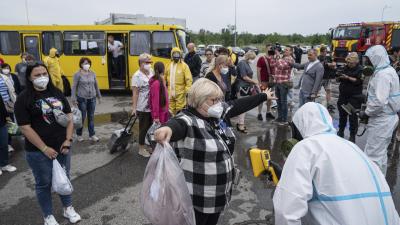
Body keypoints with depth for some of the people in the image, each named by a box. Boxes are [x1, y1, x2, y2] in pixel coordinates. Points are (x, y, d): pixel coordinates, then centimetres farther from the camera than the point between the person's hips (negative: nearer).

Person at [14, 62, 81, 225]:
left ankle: (68, 209, 38)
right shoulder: (24, 98, -10)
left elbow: (69, 116, 5)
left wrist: (68, 140, -5)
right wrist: (45, 148, -16)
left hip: (62, 147, 4)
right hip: (39, 151, -4)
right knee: (44, 183, 11)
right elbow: (25, 128, -14)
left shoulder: (57, 93, 3)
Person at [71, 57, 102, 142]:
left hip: (92, 98, 4)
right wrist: (73, 98, -13)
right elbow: (74, 87, -7)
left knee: (91, 117, 8)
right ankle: (79, 135, 20)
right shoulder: (78, 74, -7)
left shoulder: (92, 73, 6)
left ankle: (92, 135, 16)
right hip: (82, 99, -4)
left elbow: (96, 85, 13)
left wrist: (99, 96, 15)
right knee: (82, 117, 4)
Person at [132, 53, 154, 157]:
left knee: (150, 126, 17)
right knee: (143, 128, 5)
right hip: (143, 108, -6)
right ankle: (141, 149, 21)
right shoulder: (137, 76, -15)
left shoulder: (151, 72, 3)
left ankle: (147, 145, 35)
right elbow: (135, 93, -16)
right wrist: (134, 108, -18)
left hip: (152, 106, 7)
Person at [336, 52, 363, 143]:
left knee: (353, 117, -1)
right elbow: (339, 79, 16)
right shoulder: (346, 67, 12)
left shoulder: (360, 69, -7)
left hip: (354, 97, -6)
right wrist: (339, 77, -5)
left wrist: (348, 77, -24)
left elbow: (359, 81, -18)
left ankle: (352, 136, 8)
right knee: (342, 114, 16)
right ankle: (341, 131, 31)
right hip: (343, 95, 6)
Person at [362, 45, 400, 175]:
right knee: (381, 153, 20)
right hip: (387, 117, 10)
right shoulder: (389, 70, 11)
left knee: (373, 155, -3)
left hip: (381, 120, -10)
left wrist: (366, 113, -14)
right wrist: (369, 111, 13)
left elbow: (380, 102, -29)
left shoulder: (382, 74, -20)